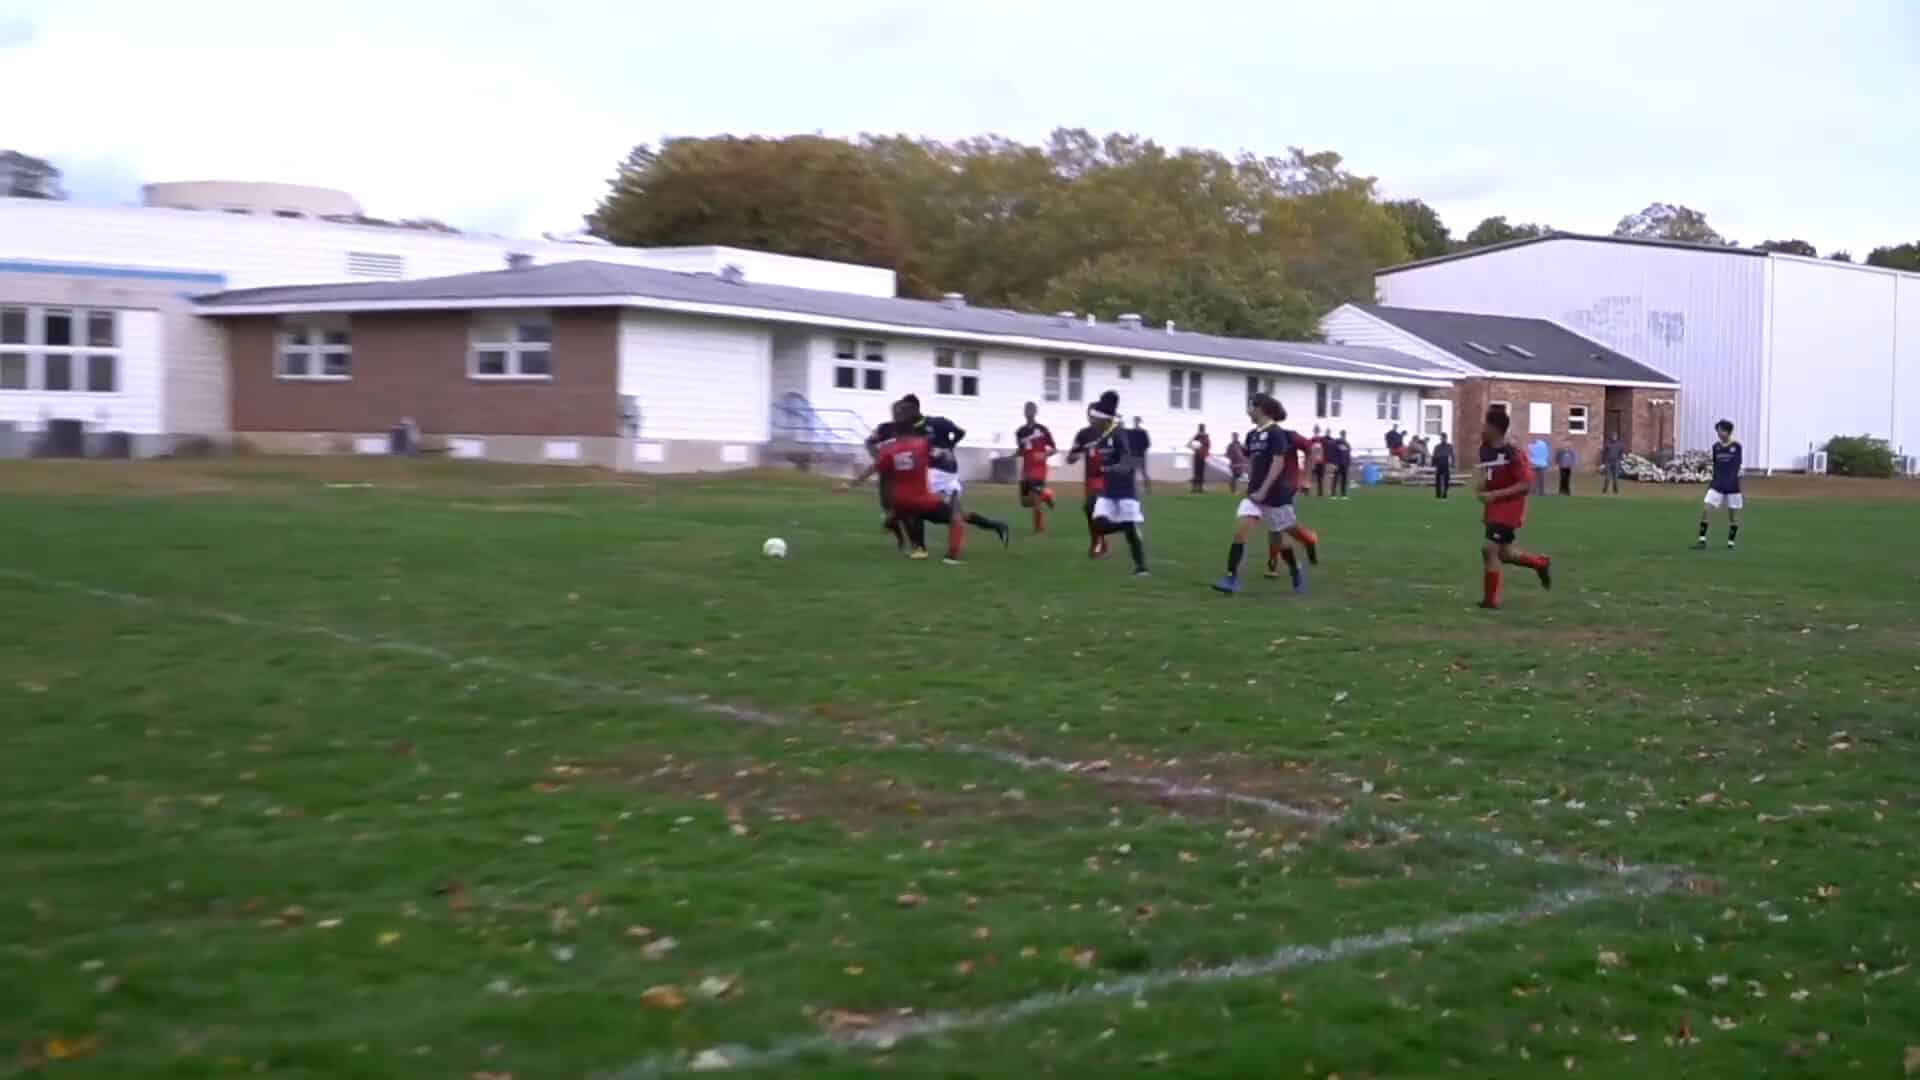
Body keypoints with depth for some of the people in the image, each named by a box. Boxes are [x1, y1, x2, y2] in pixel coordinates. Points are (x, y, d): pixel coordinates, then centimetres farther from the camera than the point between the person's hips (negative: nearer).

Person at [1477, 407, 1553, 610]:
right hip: (1494, 509, 8)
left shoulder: (1512, 453, -20)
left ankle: (1491, 600, -1)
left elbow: (1526, 484, -21)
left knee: (1489, 548, -12)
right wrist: (1483, 489, -1)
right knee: (1504, 553, 15)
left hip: (1509, 509, -8)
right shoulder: (1486, 451, 4)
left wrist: (1495, 495, -25)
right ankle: (1541, 563, 40)